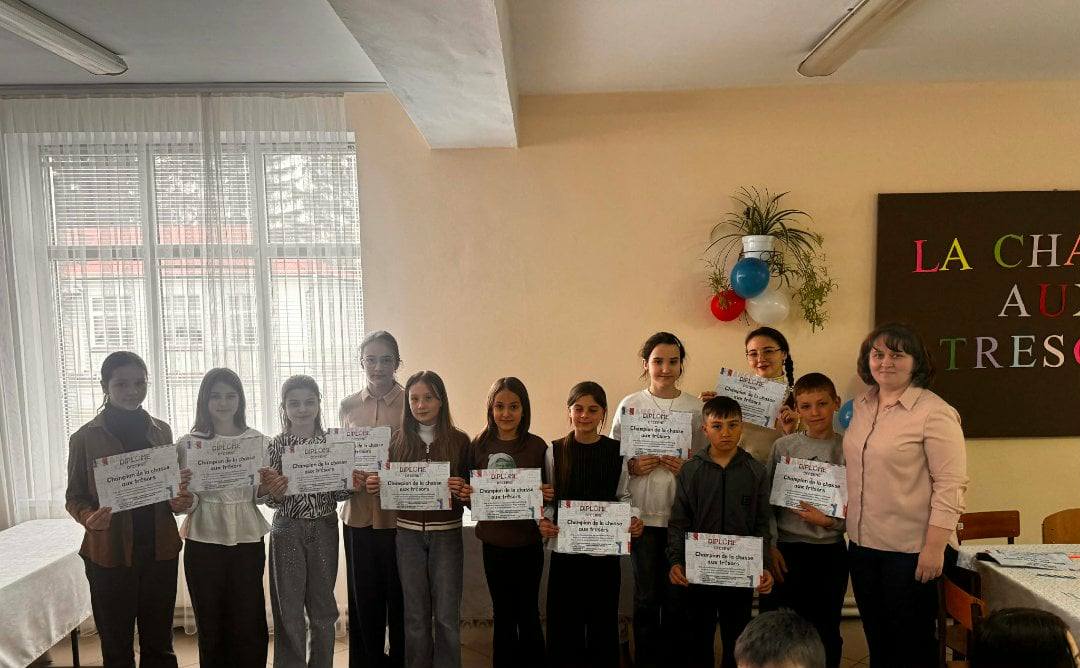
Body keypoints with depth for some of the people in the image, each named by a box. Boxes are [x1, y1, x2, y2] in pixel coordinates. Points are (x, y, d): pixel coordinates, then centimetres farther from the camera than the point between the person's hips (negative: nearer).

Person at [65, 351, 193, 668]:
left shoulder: (161, 431, 5)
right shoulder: (85, 437, -4)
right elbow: (74, 497, 0)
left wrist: (179, 501, -8)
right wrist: (89, 517, -21)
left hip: (160, 549, 3)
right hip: (110, 553, -2)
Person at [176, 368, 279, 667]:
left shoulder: (258, 441, 4)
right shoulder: (188, 443, 0)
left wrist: (267, 490, -11)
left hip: (248, 540, 1)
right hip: (204, 542, 0)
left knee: (249, 624, 3)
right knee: (211, 624, 8)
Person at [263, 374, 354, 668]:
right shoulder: (276, 445, -3)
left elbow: (342, 492, 5)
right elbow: (271, 500, -3)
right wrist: (275, 491, -24)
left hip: (324, 529, 2)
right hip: (288, 530, -1)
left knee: (323, 606, 11)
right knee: (289, 608, 5)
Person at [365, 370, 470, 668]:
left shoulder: (459, 440, -2)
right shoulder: (400, 442, 3)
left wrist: (460, 490, -21)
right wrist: (374, 486, -12)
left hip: (446, 534, -1)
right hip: (408, 534, 2)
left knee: (447, 615, 3)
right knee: (416, 614, 10)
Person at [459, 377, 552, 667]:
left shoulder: (537, 446, -7)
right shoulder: (479, 445, -1)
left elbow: (547, 493, 0)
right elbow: (469, 492, 6)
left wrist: (548, 495, -22)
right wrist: (465, 495, -15)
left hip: (527, 543, -2)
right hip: (493, 542, 2)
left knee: (528, 613, 9)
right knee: (503, 613, 16)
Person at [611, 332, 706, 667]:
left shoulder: (695, 408, 4)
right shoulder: (629, 405, 2)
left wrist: (688, 467, -11)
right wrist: (633, 466, -13)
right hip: (643, 513, 0)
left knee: (677, 595, 8)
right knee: (645, 595, 8)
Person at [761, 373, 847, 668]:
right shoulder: (783, 446, 0)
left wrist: (830, 521, -14)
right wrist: (771, 546, -4)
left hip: (830, 551, 0)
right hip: (787, 549, 0)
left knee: (826, 631, 12)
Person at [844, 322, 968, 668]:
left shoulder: (935, 412, -14)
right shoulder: (862, 405, 6)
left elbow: (950, 485, -17)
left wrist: (934, 547, -20)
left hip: (913, 551, -6)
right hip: (863, 545, 7)